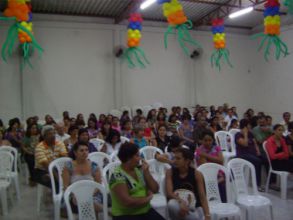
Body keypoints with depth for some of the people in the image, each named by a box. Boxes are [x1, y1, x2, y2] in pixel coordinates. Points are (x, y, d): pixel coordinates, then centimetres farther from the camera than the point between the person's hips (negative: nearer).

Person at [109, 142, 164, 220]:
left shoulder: (139, 170, 5)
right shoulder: (118, 176, -14)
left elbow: (155, 189, 5)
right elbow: (127, 202, -22)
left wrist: (146, 172, -8)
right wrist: (147, 198, -8)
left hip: (146, 211, 5)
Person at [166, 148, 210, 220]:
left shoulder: (197, 174, -6)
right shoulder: (170, 172, -5)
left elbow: (202, 197, -10)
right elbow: (169, 193, -15)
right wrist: (180, 201, -34)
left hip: (194, 207, -2)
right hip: (178, 206, 2)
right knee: (172, 204, -36)